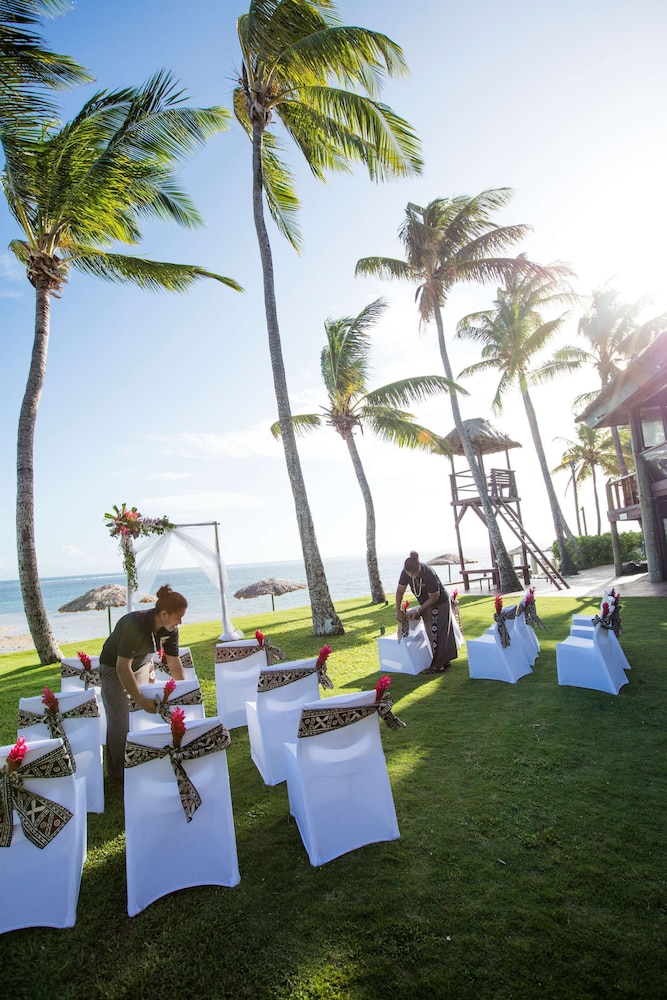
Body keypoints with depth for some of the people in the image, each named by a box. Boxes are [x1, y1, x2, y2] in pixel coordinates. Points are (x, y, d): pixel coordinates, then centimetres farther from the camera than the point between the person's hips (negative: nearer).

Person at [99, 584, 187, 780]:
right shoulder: (134, 625, -37)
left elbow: (174, 662, -7)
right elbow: (123, 668, -33)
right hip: (115, 669, -5)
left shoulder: (171, 629, -18)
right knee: (120, 721, -3)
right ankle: (120, 770, 16)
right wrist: (141, 700, -30)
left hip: (141, 666, 5)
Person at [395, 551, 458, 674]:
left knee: (436, 633, -5)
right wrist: (398, 610, -15)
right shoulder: (406, 572, -19)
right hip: (426, 604, 7)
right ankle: (445, 660, 25)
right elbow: (400, 591, -8)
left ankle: (438, 665, 3)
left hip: (439, 604, -7)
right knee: (431, 633, 12)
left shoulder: (429, 575, -35)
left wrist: (418, 611, -22)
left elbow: (433, 598, -24)